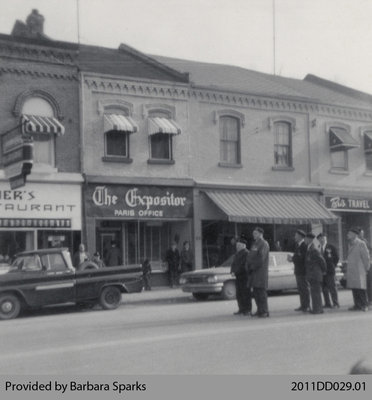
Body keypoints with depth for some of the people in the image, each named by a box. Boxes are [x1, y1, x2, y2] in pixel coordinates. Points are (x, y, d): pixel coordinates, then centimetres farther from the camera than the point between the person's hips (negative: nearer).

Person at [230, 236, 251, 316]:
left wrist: (236, 271, -18)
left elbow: (243, 265, -17)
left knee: (245, 293, -6)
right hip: (238, 276, 9)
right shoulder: (237, 253, 19)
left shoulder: (246, 253, -10)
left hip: (244, 276, -9)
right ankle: (241, 309, 18)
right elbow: (233, 263, 18)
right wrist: (232, 271, 2)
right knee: (239, 294, 11)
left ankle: (248, 310, -2)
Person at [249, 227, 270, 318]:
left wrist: (253, 266, -12)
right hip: (254, 272, 8)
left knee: (261, 291, -8)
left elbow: (261, 258, -16)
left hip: (261, 271, -8)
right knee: (255, 292, 8)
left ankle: (265, 311, -4)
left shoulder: (264, 244, -7)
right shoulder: (254, 244, 20)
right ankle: (259, 310, 15)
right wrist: (250, 267, 8)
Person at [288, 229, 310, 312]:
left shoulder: (304, 246, -15)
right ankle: (303, 305, 17)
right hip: (298, 271, 9)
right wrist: (292, 258, 0)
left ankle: (307, 306, 0)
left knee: (304, 288, -5)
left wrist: (293, 258, -17)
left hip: (303, 270, -9)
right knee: (300, 289, 11)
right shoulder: (297, 245, 16)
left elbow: (303, 258, -21)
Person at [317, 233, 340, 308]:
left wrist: (333, 266, -3)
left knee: (332, 287, -3)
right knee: (324, 288, 6)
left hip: (330, 271, -5)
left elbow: (337, 257, -1)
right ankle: (327, 304, 12)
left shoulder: (331, 247, -2)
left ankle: (336, 304, 2)